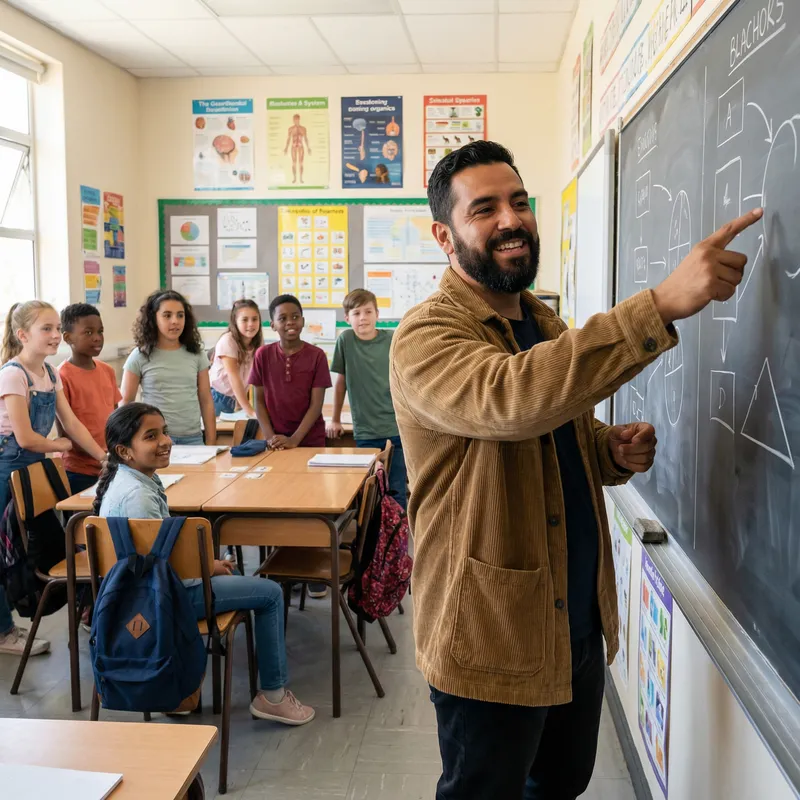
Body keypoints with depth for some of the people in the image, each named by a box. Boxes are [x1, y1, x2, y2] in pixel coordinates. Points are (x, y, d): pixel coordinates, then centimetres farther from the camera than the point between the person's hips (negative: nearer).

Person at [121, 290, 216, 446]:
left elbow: (206, 401, 7)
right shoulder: (140, 356, -1)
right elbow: (126, 402, 3)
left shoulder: (196, 354, 6)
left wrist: (211, 444, 3)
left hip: (193, 437, 2)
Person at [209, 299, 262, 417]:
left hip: (232, 399, 5)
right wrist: (250, 411, -28)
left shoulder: (258, 343, -2)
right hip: (216, 397, -5)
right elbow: (233, 377, -24)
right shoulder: (228, 341, -19)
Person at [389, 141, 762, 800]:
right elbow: (512, 398, -39)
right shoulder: (425, 338, -18)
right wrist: (664, 302, -41)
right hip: (492, 641, -7)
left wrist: (616, 451, -3)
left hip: (583, 624, 8)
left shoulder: (546, 324, 9)